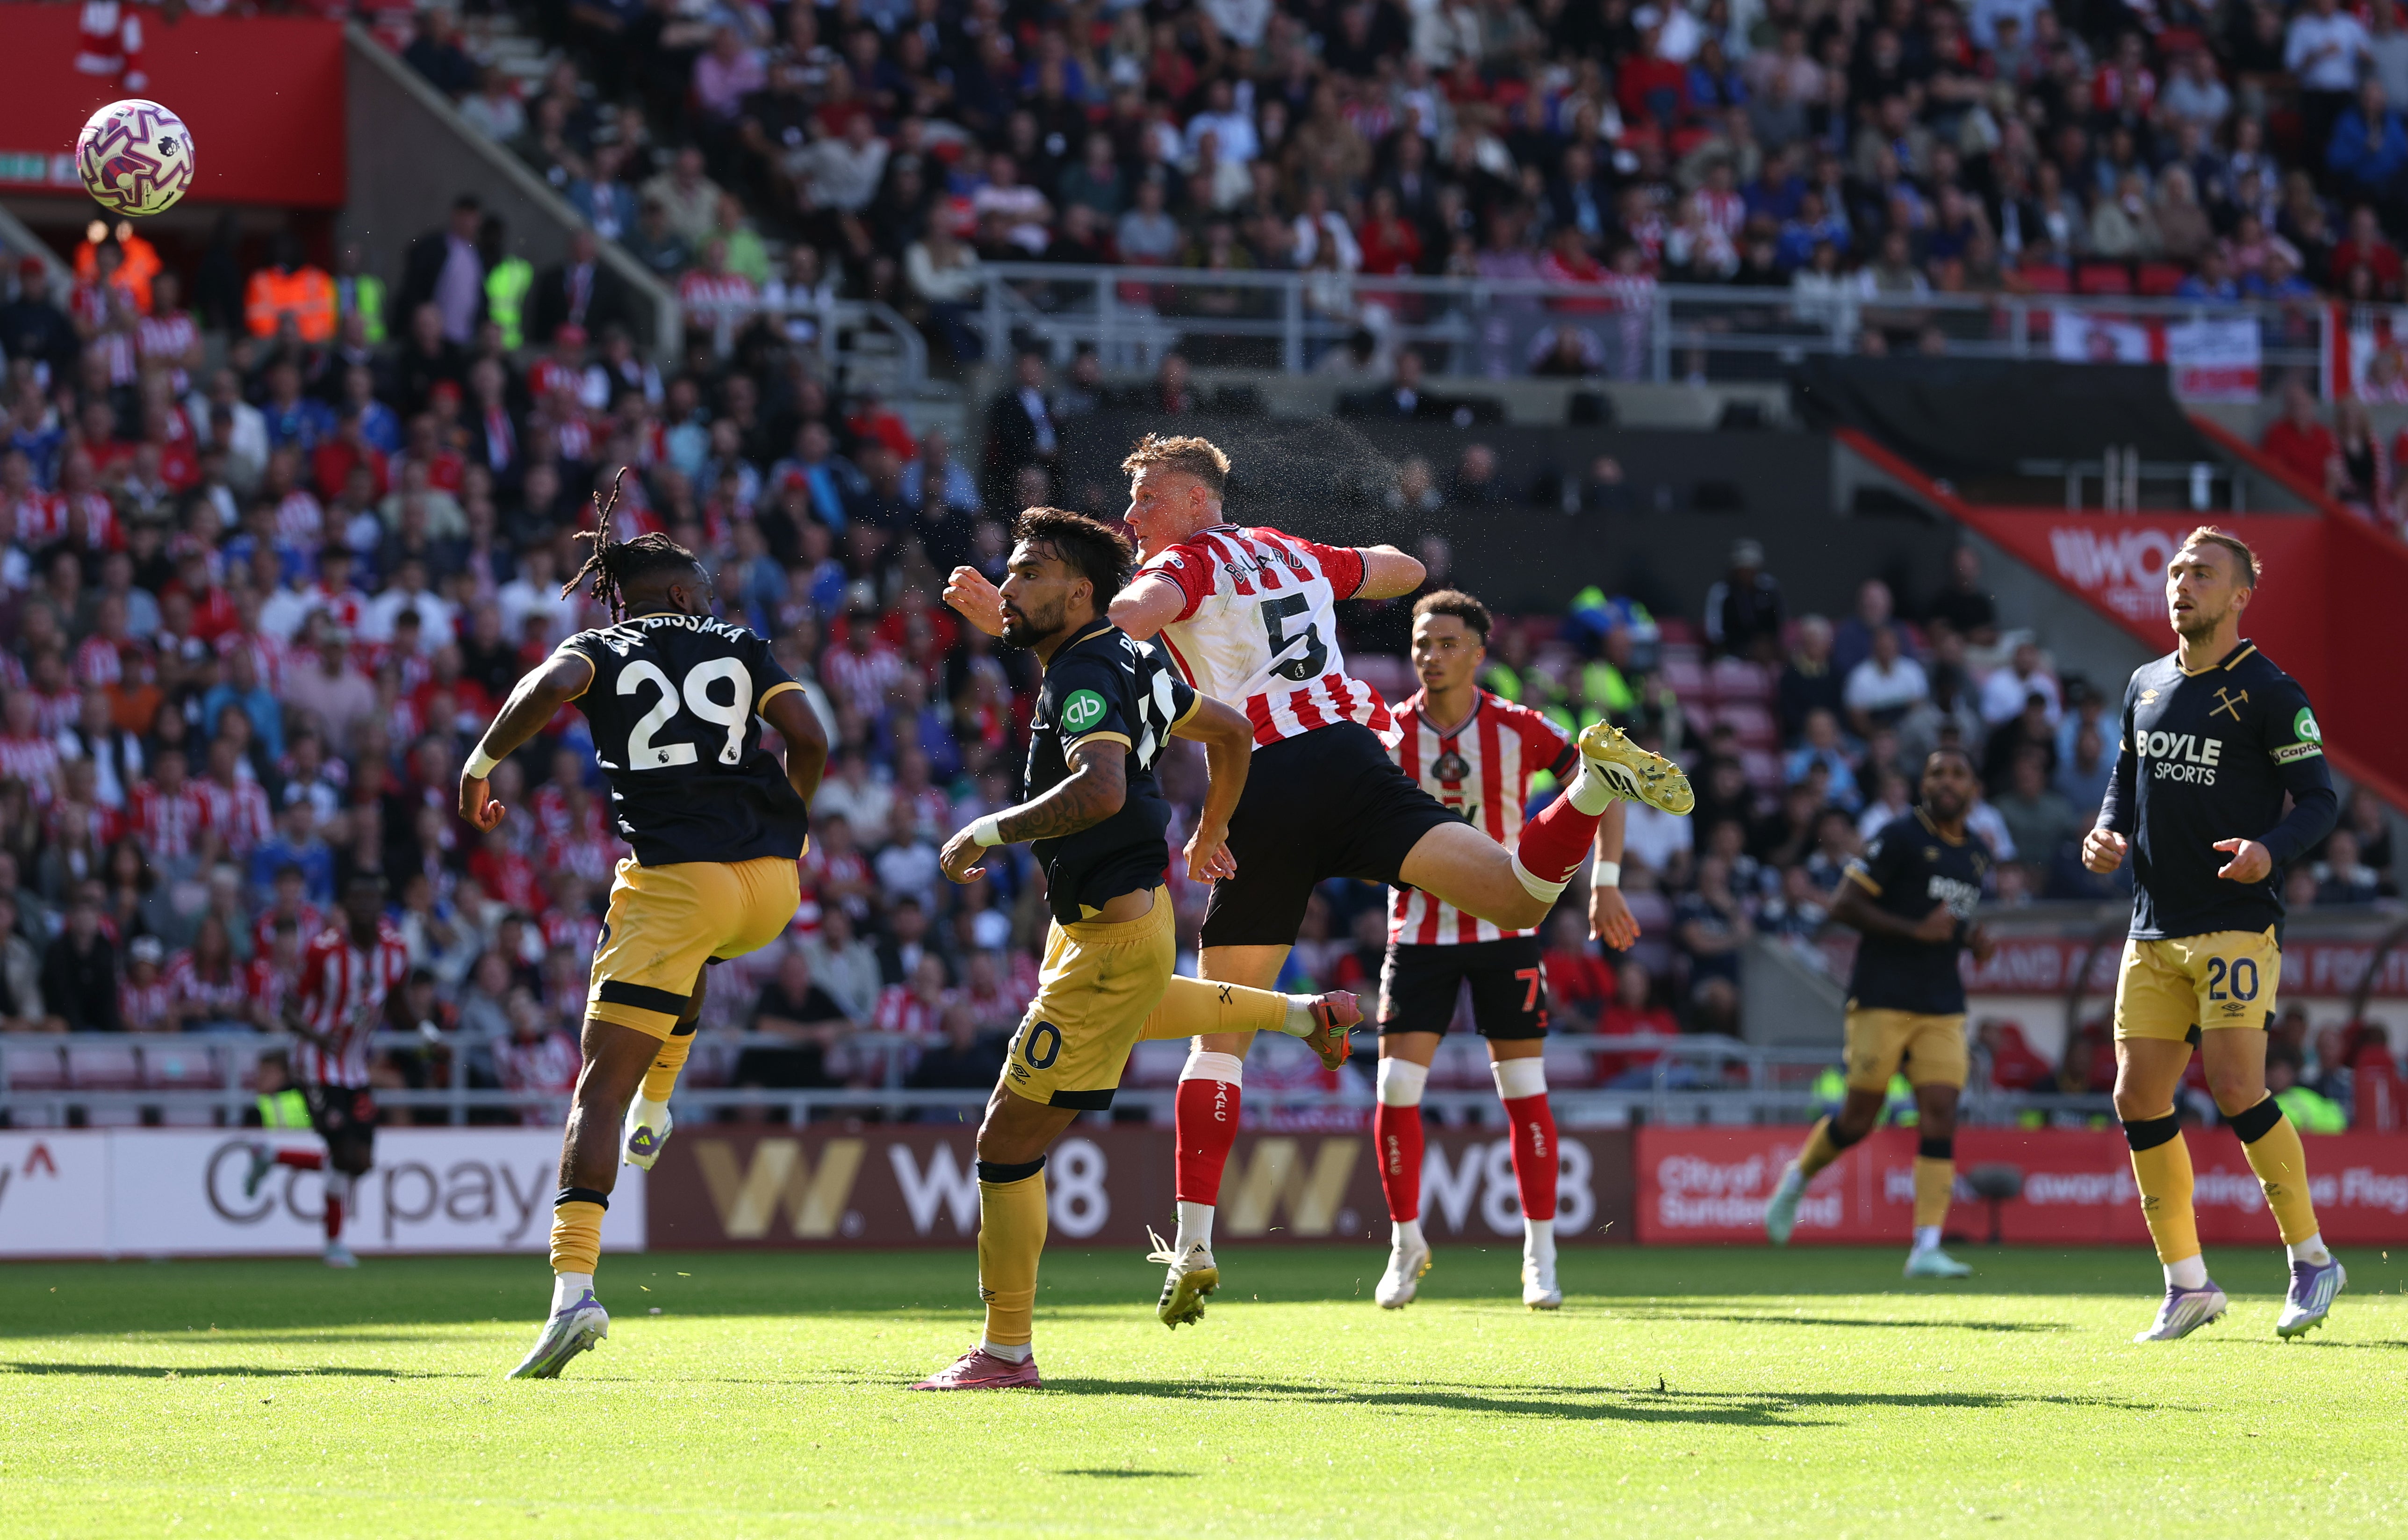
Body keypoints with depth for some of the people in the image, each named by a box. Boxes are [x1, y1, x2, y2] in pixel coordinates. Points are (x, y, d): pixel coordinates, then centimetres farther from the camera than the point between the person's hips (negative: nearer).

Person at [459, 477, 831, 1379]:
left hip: (673, 880, -3)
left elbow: (553, 684, -11)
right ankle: (656, 1110, 38)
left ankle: (574, 1286, -19)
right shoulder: (741, 651, 18)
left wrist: (483, 762, 1)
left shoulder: (605, 652, 12)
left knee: (601, 1088, -5)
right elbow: (809, 740, 5)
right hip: (769, 883, 3)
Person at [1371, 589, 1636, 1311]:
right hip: (1418, 927, 1)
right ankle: (1406, 1243, 11)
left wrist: (1606, 885, -10)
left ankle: (1539, 1257, 7)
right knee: (1396, 1089, -7)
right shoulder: (1390, 733, -6)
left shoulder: (1519, 729, -8)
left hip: (1505, 924, -1)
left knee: (1525, 1090, -3)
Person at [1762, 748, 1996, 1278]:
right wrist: (1917, 930, -18)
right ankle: (1796, 1181, 28)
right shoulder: (1901, 838, -7)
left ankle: (1927, 1247, -11)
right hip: (1882, 1000, -5)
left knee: (1940, 1117, -8)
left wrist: (1971, 940, 8)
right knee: (1860, 1119, -3)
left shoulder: (1976, 856, 14)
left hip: (1942, 1009, 5)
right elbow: (1844, 905, -11)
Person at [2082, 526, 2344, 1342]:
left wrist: (2271, 850, -25)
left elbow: (2319, 799, -7)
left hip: (2237, 925, -6)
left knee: (2237, 1091, -15)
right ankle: (2187, 1287, 9)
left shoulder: (2269, 692, -5)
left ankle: (2311, 1259, 3)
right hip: (2155, 929, 6)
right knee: (2139, 1098, 0)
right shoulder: (2147, 685, 14)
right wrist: (2107, 833, 3)